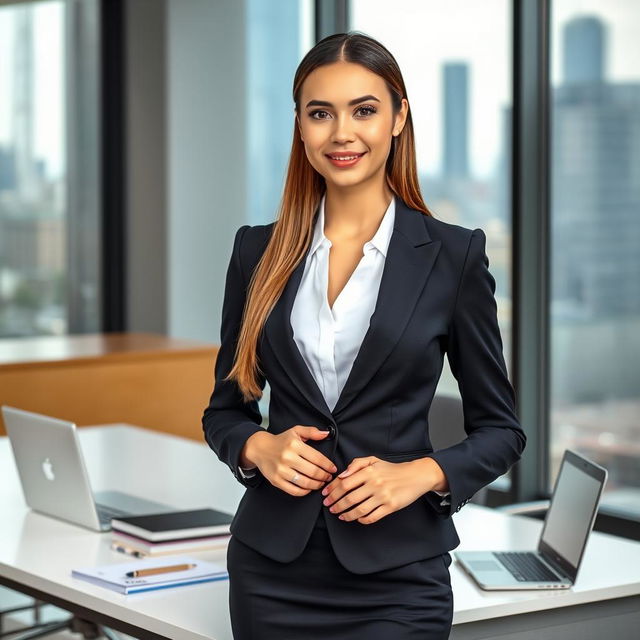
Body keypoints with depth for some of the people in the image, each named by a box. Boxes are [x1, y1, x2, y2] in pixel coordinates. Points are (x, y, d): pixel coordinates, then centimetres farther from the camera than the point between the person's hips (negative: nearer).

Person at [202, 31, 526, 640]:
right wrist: (259, 447, -9)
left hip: (395, 573, -2)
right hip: (272, 567, 2)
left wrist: (422, 474, -15)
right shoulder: (258, 249, 4)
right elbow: (225, 408, 11)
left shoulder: (453, 254, -3)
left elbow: (500, 429, 2)